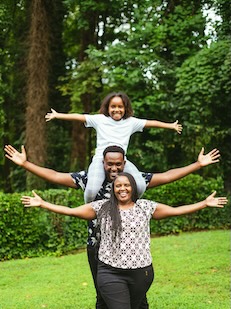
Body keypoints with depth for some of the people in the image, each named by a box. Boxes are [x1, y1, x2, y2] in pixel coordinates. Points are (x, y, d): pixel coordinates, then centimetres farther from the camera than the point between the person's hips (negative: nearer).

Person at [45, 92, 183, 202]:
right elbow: (78, 116, 9)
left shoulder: (131, 122, 14)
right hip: (101, 159, -2)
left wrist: (171, 125, 18)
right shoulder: (100, 119, 10)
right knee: (92, 191, -27)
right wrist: (57, 115, 8)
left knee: (141, 186, -22)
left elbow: (151, 123, 17)